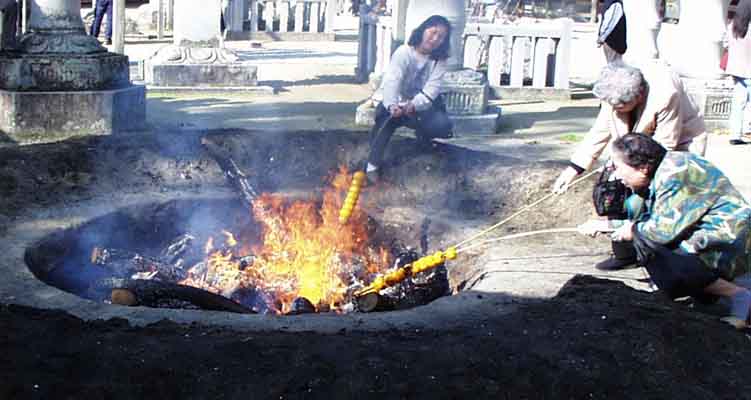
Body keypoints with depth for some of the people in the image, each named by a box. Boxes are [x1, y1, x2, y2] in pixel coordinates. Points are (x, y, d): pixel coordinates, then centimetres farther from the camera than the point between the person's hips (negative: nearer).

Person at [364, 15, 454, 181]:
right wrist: (392, 105, -50)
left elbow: (432, 88, -19)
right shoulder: (403, 52, -13)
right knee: (386, 115, -36)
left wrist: (414, 105, -40)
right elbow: (392, 81, -28)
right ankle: (373, 164, -26)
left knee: (443, 126, -25)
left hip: (421, 106, 3)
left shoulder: (440, 60, -5)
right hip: (394, 102, -2)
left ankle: (422, 134, 13)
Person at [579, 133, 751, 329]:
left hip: (726, 245, -10)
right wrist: (605, 225, 19)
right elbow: (647, 220, 21)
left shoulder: (674, 173, -20)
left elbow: (666, 229, -24)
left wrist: (634, 230, -6)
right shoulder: (661, 174, 10)